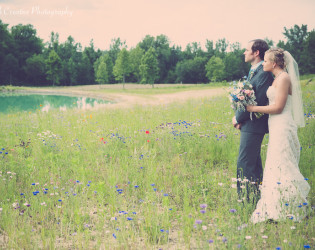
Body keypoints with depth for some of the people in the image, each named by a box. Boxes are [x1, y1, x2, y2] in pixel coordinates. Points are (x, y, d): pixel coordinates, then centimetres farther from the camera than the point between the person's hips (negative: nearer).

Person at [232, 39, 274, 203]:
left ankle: (245, 200, 1)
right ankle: (255, 198, 27)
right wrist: (239, 117, 2)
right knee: (254, 162, 17)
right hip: (249, 124, 10)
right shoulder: (253, 71, 14)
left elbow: (259, 102, -23)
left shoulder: (264, 73, -18)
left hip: (254, 125, -10)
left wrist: (238, 118, -13)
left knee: (244, 164, -6)